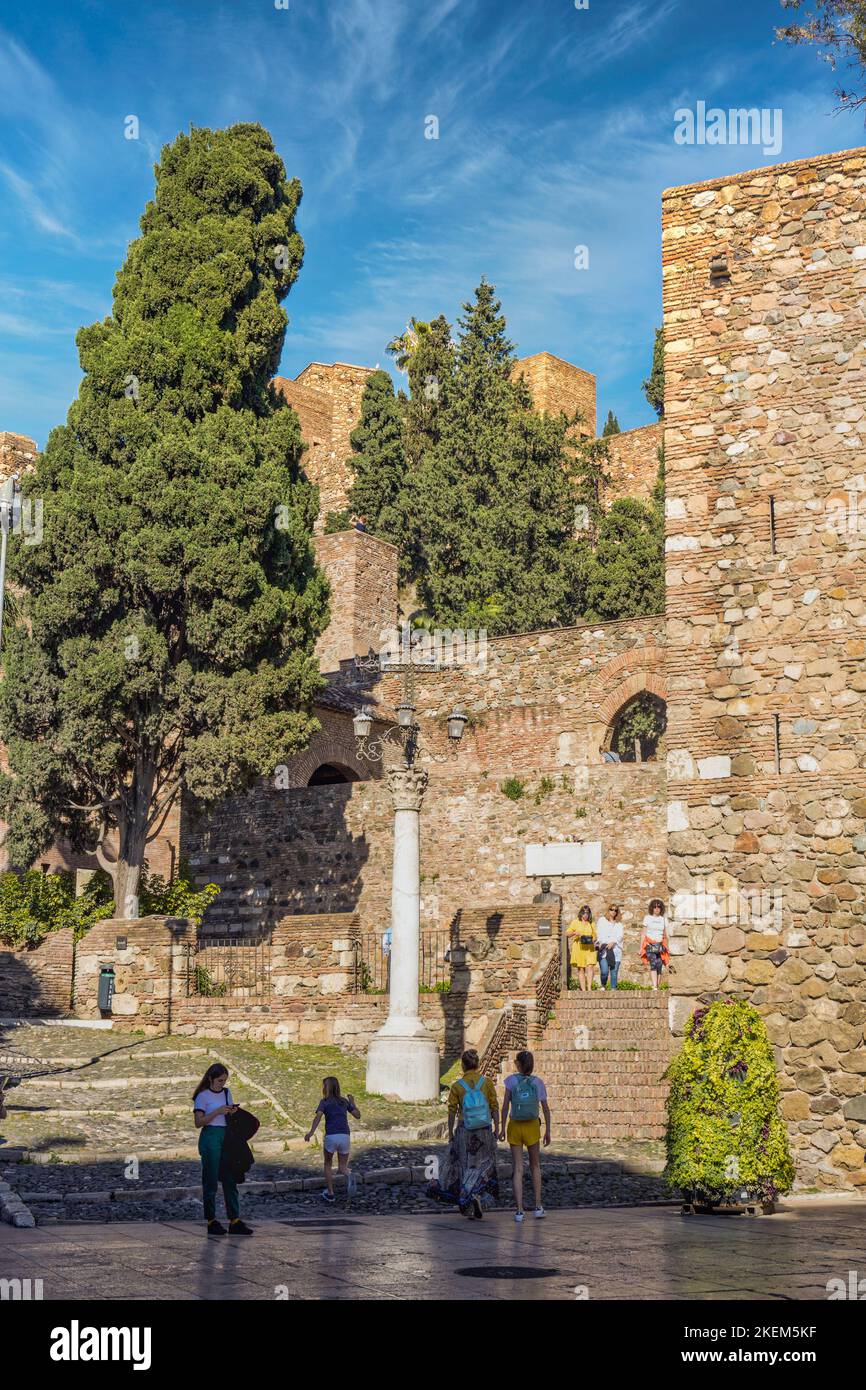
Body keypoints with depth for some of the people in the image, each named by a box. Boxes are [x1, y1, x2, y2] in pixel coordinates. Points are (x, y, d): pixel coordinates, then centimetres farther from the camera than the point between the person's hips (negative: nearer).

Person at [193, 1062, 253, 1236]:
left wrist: (233, 1113, 2)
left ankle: (235, 1221, 2)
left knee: (230, 1180, 2)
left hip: (227, 1137, 6)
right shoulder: (203, 1096, -4)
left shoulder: (226, 1093, 14)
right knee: (211, 1180, -2)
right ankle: (211, 1221, 3)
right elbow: (198, 1122, -10)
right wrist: (217, 1112, -19)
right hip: (210, 1138, -6)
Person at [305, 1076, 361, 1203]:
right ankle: (348, 1176, -22)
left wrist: (311, 1132, -25)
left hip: (331, 1136, -3)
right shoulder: (344, 1101, 14)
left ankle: (330, 1193, 18)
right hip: (345, 1136, 3)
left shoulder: (324, 1102, 3)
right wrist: (352, 1103, 34)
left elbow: (318, 1116, -15)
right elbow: (358, 1115, 18)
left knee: (328, 1164, 20)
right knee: (343, 1166, 13)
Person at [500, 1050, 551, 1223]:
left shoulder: (512, 1080, -6)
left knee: (518, 1169, 2)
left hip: (515, 1127, -1)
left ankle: (519, 1211, -4)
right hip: (532, 1127, 1)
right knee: (535, 1166, 18)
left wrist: (502, 1128, -1)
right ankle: (538, 1207, 16)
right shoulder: (538, 1082, -3)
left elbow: (505, 1106, -8)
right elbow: (546, 1109, -1)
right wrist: (548, 1131, 8)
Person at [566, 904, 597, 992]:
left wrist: (592, 940, -2)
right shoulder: (575, 922, 7)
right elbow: (567, 934, 6)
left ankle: (589, 988, -17)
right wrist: (574, 933, -14)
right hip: (579, 948, -1)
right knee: (581, 969, 0)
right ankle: (583, 990, 3)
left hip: (589, 948, 1)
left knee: (589, 967, -14)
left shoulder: (591, 924, 14)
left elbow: (594, 936, 21)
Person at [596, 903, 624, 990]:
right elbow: (600, 933, 5)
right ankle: (603, 986, 10)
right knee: (604, 971, -14)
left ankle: (613, 989, 1)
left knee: (614, 971, -4)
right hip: (603, 950, -2)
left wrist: (613, 942, -12)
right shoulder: (602, 920, 15)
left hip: (615, 949, 2)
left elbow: (620, 935, 5)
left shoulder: (619, 923, 19)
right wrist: (602, 943, -12)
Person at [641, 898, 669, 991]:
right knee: (653, 964, -19)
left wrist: (666, 948, 16)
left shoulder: (664, 919, 13)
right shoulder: (647, 918, 7)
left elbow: (665, 935, 17)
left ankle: (657, 987, 1)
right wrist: (641, 947, 3)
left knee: (659, 966, -6)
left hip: (660, 945, 3)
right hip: (650, 945, -3)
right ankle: (654, 987, -28)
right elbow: (643, 934, 8)